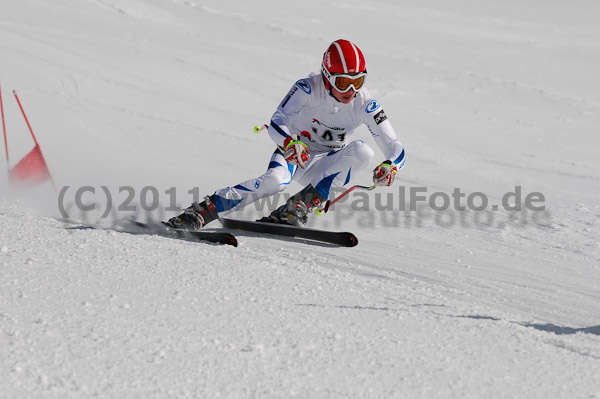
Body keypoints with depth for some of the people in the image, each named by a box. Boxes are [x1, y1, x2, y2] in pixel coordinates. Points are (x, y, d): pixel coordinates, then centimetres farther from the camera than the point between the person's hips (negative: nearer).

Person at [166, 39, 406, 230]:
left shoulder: (364, 105, -14)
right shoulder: (308, 89, -19)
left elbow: (395, 149, -14)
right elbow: (276, 124, -25)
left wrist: (389, 167, -38)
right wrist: (290, 144, -48)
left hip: (325, 168, 3)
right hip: (294, 152, -2)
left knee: (362, 150, -27)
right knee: (275, 180, -36)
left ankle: (298, 208, -29)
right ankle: (203, 211, -27)